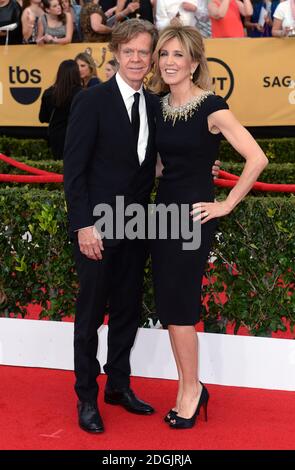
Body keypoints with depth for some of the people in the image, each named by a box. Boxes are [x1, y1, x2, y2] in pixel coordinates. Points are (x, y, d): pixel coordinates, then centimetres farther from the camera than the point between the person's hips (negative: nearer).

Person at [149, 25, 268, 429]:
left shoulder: (211, 107, -12)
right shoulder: (158, 107, 7)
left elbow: (257, 158, -16)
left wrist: (226, 205, -12)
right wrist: (160, 198, 12)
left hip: (193, 214, -7)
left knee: (178, 306, -3)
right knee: (169, 306, 8)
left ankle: (191, 389, 15)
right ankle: (188, 390, 21)